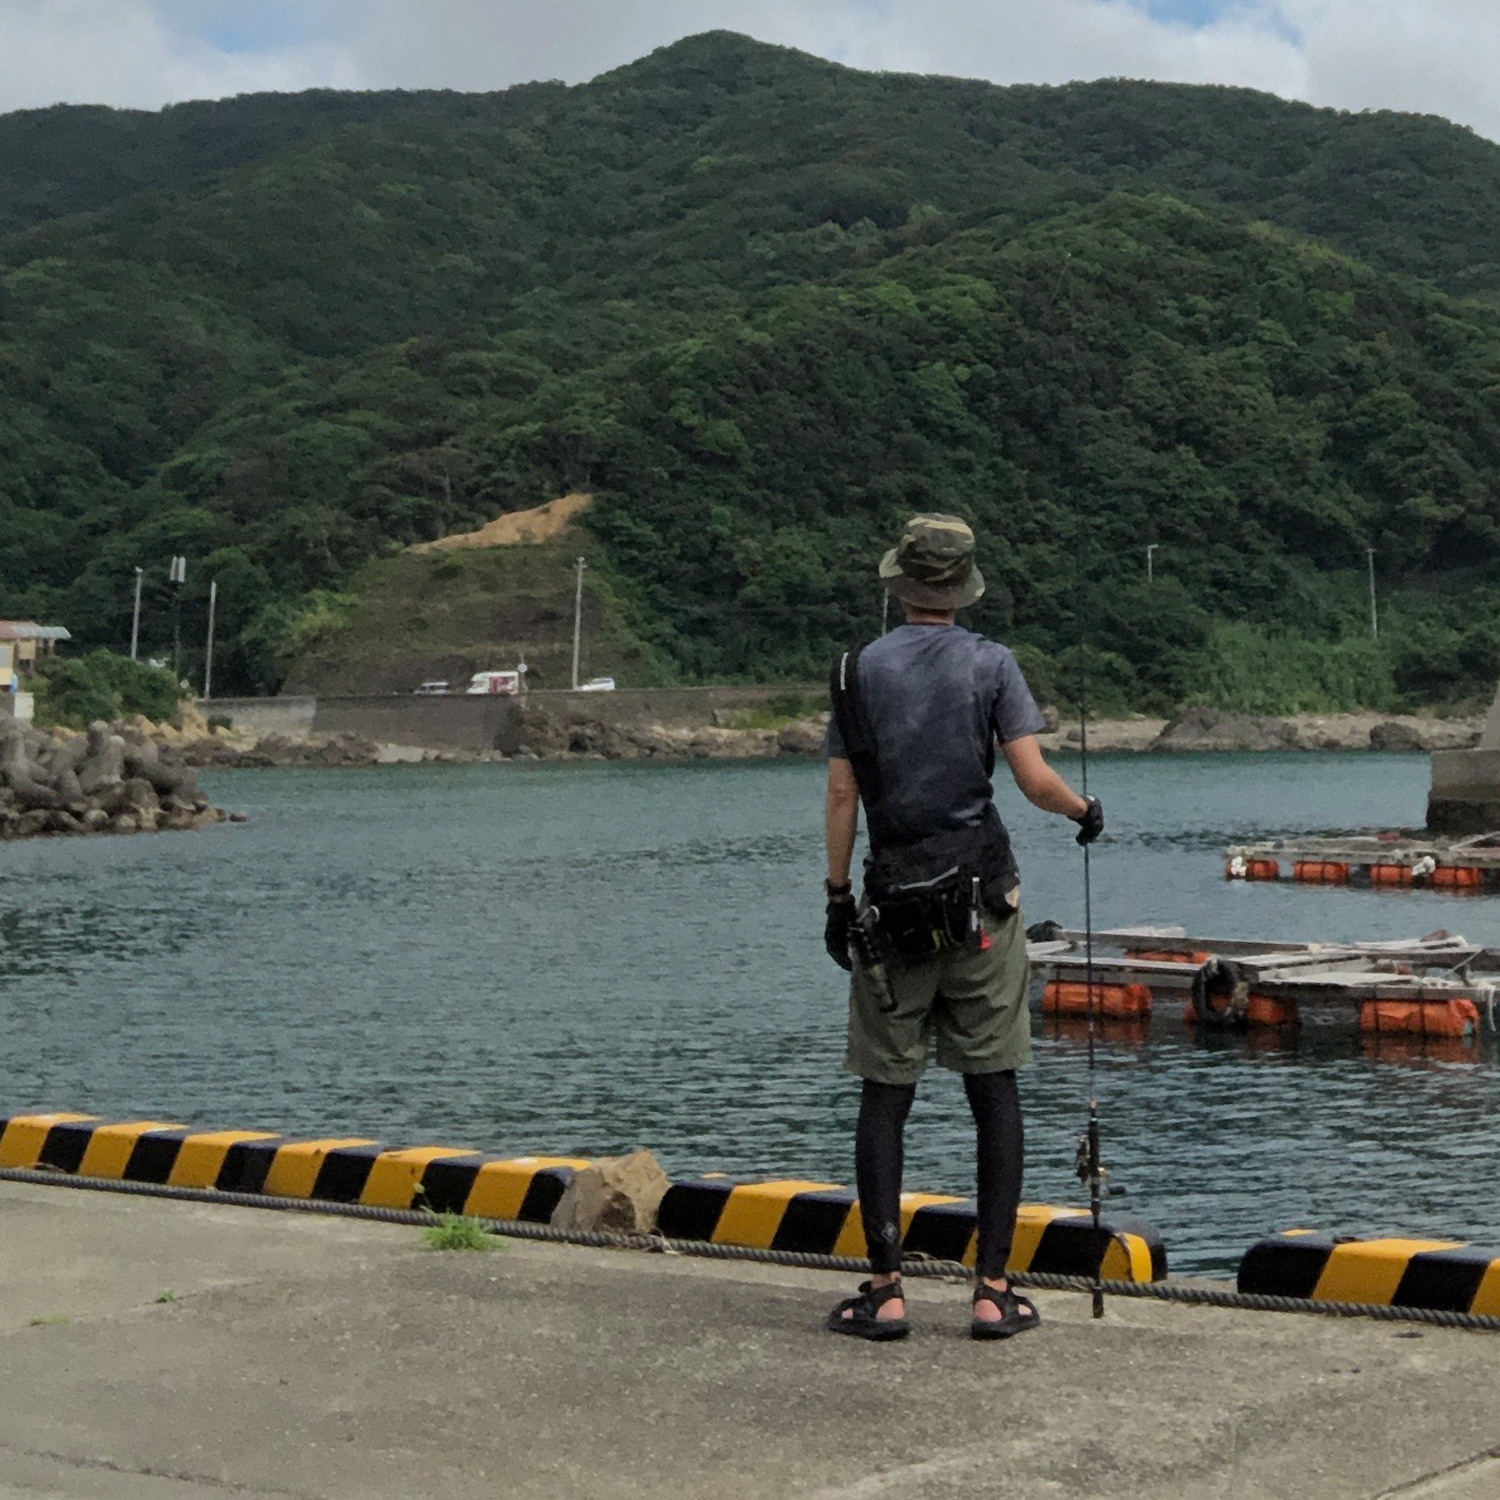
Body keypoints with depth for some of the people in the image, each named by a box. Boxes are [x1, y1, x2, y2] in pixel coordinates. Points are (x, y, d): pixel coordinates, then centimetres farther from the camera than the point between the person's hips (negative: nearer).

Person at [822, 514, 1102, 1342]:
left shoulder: (858, 670, 4)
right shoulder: (990, 663, -1)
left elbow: (841, 796, 2)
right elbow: (1035, 781, -7)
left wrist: (838, 895, 10)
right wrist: (1086, 810, 13)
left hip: (891, 909, 1)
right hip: (980, 905, -1)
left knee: (886, 1095, 6)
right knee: (994, 1092, 4)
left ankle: (885, 1290, 4)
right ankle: (993, 1290, 3)